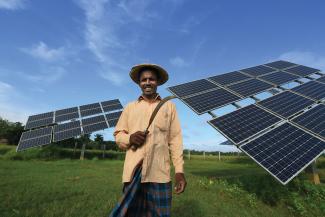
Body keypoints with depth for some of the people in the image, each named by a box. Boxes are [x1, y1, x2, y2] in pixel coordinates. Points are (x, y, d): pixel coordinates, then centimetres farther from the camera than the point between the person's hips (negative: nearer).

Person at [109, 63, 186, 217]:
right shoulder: (130, 107, 11)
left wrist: (179, 170, -2)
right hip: (133, 172, 1)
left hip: (159, 173, 0)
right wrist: (129, 138, -10)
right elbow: (118, 135, 13)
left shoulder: (169, 106, 9)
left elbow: (175, 139, 5)